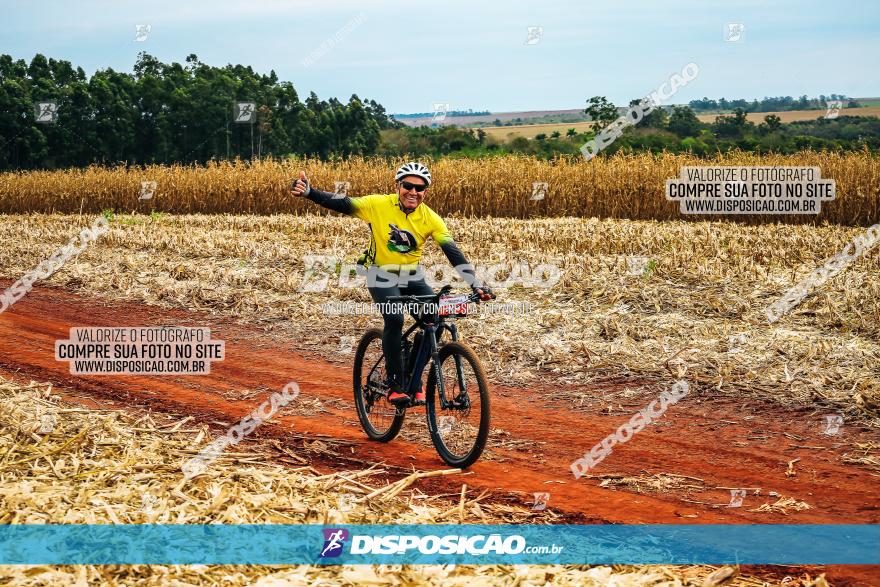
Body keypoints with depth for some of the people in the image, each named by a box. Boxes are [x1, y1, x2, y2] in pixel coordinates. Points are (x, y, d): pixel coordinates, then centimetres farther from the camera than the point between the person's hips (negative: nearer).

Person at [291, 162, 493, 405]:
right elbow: (341, 204, -19)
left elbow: (454, 253, -14)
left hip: (413, 278, 3)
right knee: (394, 319, -30)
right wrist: (309, 192, -35)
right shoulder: (379, 205, -16)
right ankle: (395, 387, -17)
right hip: (383, 278, -3)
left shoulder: (430, 219, -10)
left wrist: (477, 285, -23)